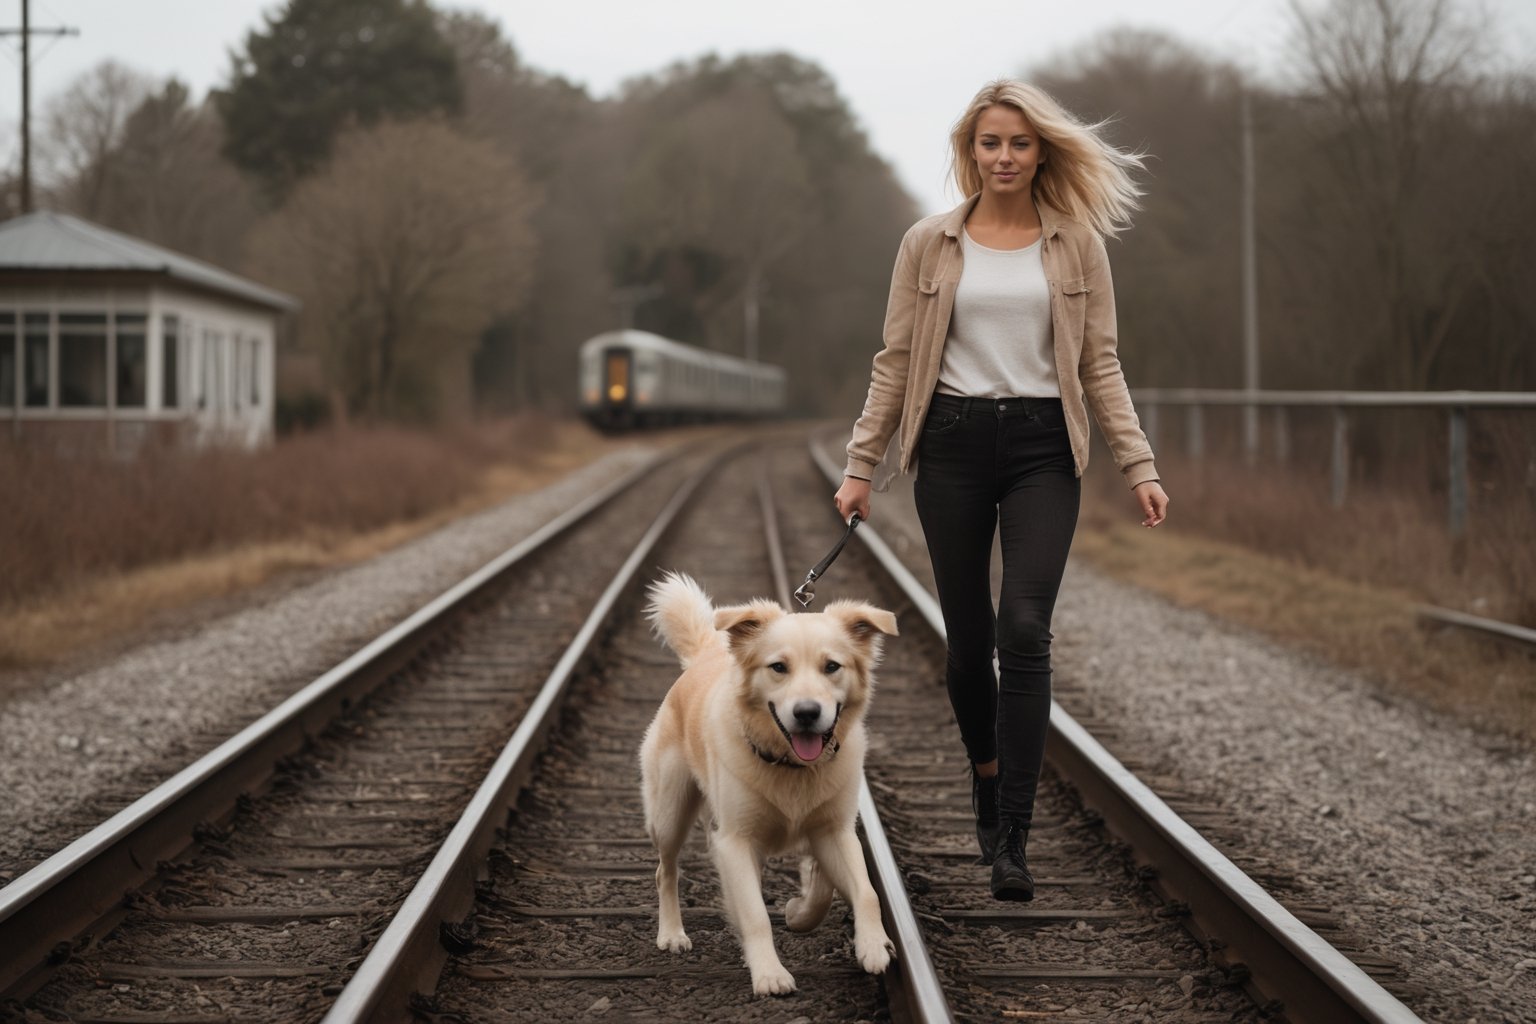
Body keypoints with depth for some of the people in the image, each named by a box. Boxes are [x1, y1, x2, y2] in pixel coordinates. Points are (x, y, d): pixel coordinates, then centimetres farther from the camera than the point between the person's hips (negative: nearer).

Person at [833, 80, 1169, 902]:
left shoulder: (1076, 245, 5)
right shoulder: (929, 244, 5)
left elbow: (1100, 365, 6)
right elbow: (896, 361, 7)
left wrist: (1139, 467, -2)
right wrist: (860, 465, 2)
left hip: (1042, 448, -1)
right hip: (953, 444, 1)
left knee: (1023, 629, -15)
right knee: (967, 638, 6)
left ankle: (1011, 841, -14)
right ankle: (987, 776, 35)